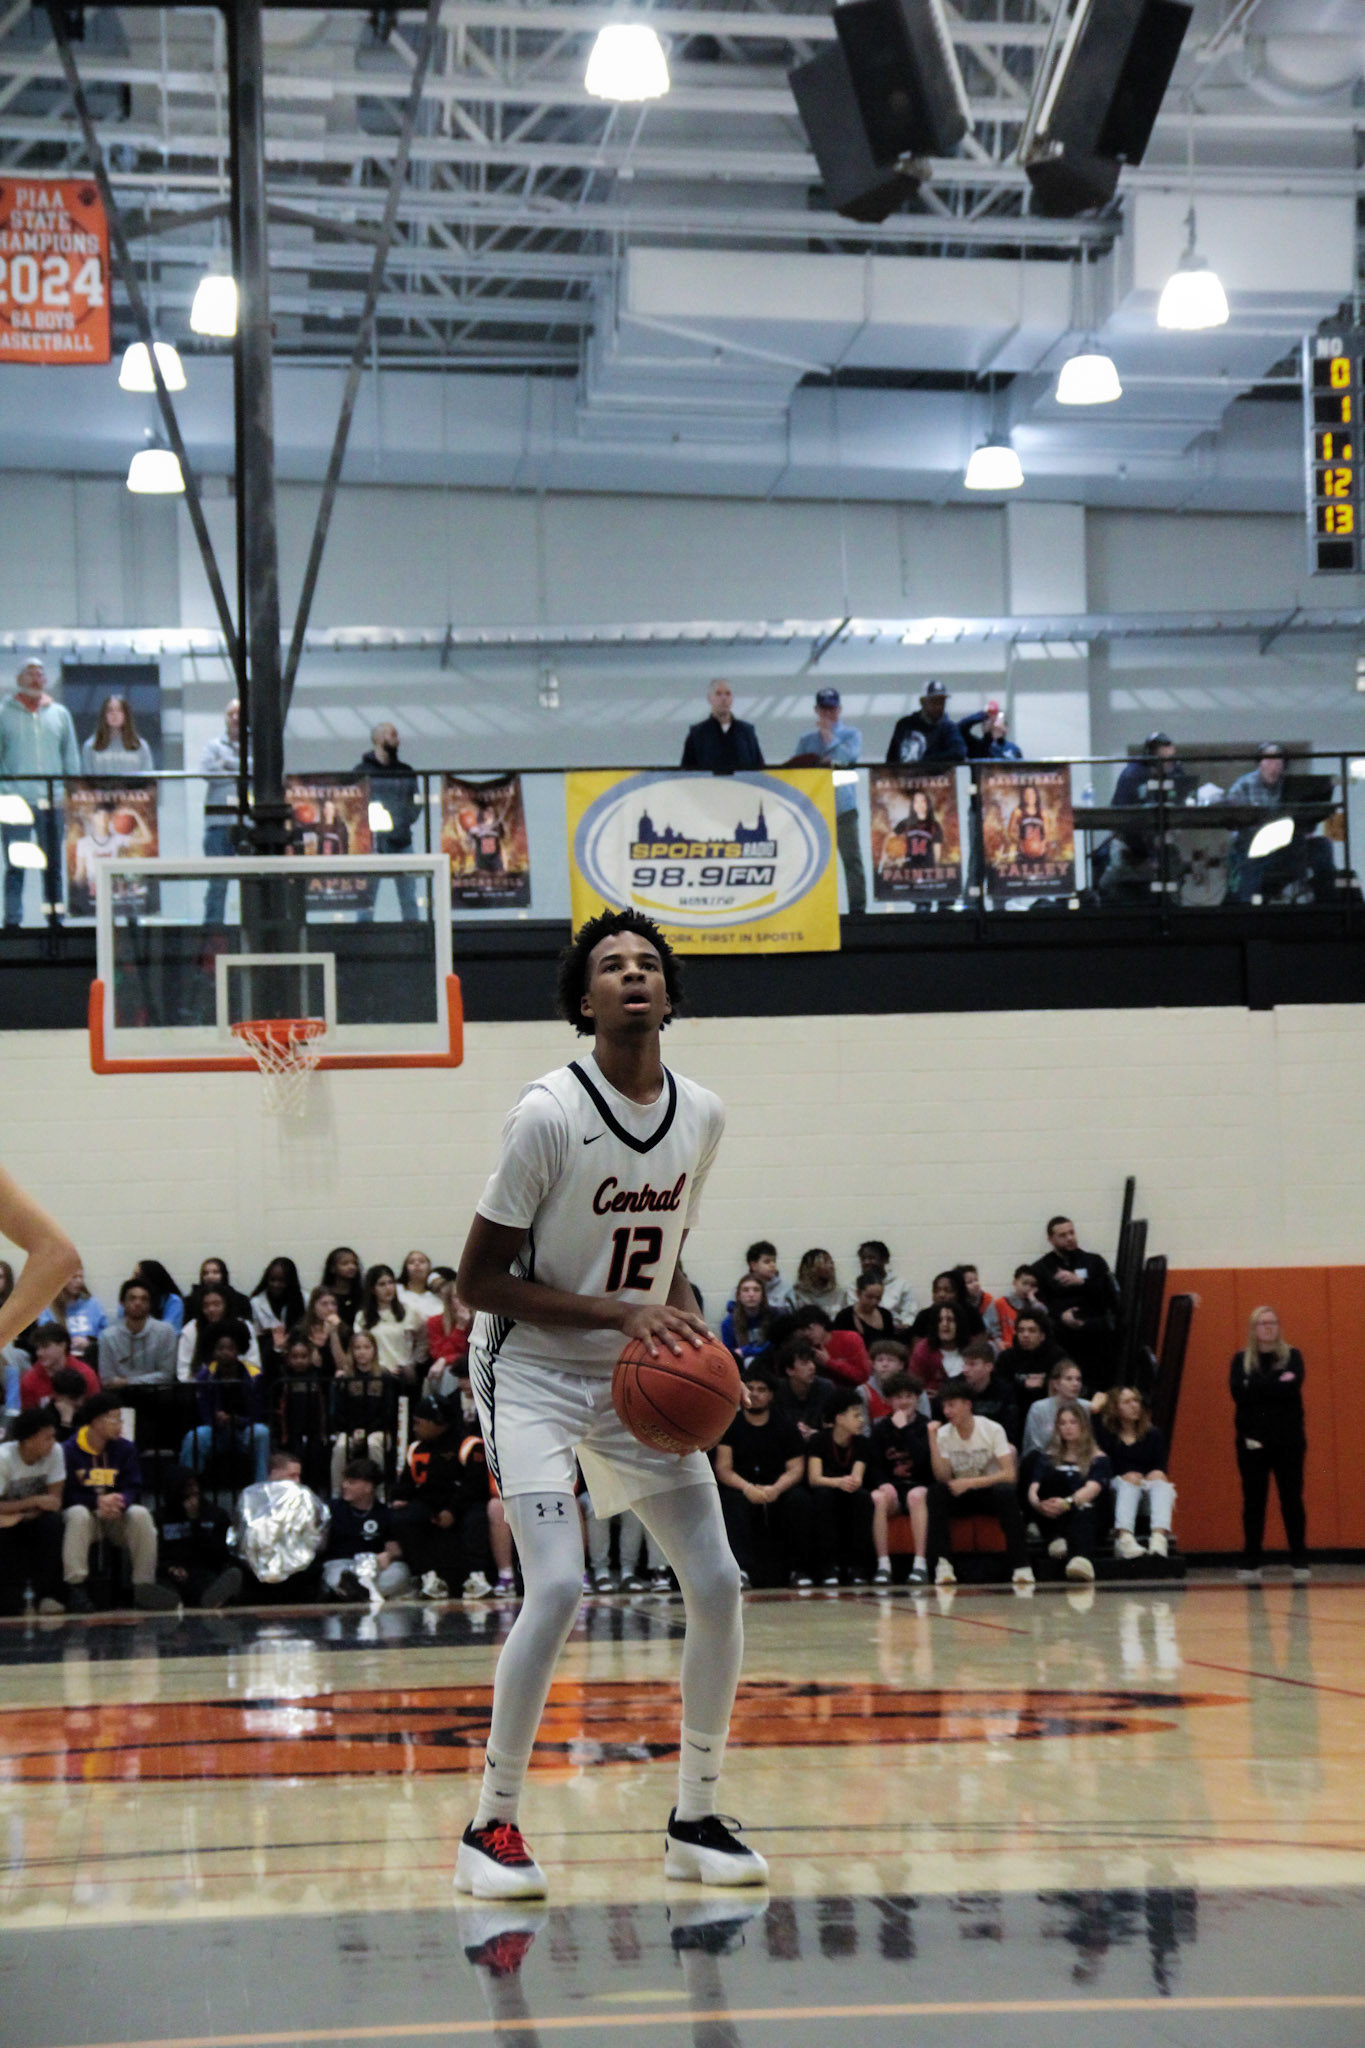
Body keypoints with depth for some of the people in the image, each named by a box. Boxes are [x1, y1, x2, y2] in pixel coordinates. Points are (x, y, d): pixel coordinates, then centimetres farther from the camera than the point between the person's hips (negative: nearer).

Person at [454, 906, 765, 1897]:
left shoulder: (702, 1116, 1)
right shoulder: (549, 1114, -18)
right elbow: (479, 1280, -15)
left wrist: (688, 1325, -6)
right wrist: (621, 1315, -22)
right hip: (534, 1373, -6)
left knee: (718, 1585, -1)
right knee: (558, 1588, -21)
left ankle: (696, 1819, 14)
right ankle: (493, 1823, -6)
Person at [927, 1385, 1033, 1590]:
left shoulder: (992, 1430, -10)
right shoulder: (943, 1434, -3)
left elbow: (1009, 1474, -19)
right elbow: (943, 1478, -14)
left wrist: (970, 1483, -29)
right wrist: (932, 1440, -21)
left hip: (989, 1492, -2)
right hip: (960, 1496, 2)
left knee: (1005, 1493, -36)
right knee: (936, 1493, -28)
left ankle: (1021, 1565, -33)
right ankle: (942, 1564, -31)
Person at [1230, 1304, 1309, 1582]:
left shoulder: (1292, 1356, 6)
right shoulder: (1241, 1359, 8)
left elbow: (1292, 1388, -12)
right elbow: (1238, 1392, -10)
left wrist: (1258, 1386, -13)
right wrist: (1276, 1384, -12)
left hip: (1288, 1440, 0)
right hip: (1253, 1440, 1)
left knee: (1292, 1500, 1)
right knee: (1253, 1501, 1)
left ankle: (1299, 1561, 8)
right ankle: (1251, 1563, 5)